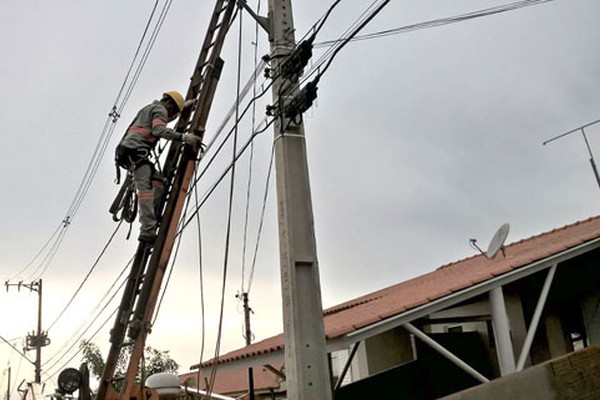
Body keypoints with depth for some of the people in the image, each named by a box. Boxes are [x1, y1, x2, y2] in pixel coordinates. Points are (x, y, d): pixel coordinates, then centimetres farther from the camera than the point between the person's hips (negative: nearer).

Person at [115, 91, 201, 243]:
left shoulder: (149, 108, 31)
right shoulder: (160, 110, 1)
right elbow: (159, 130, -20)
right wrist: (183, 137, -28)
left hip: (126, 150, 10)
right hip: (136, 150, -10)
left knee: (157, 179, 9)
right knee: (146, 187, -19)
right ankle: (147, 231, -31)